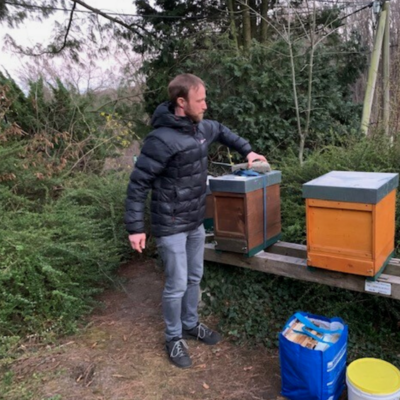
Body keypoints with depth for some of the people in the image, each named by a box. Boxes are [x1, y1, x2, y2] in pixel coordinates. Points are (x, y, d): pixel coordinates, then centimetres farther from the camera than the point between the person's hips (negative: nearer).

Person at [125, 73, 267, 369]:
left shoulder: (201, 127, 1)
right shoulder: (162, 139, -23)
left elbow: (222, 131, 26)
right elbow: (139, 183, -19)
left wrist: (247, 151, 18)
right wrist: (135, 227, -19)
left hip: (196, 221, 8)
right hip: (171, 225, -8)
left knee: (195, 277, 19)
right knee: (177, 284, 2)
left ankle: (191, 324, 40)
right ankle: (174, 338, 25)